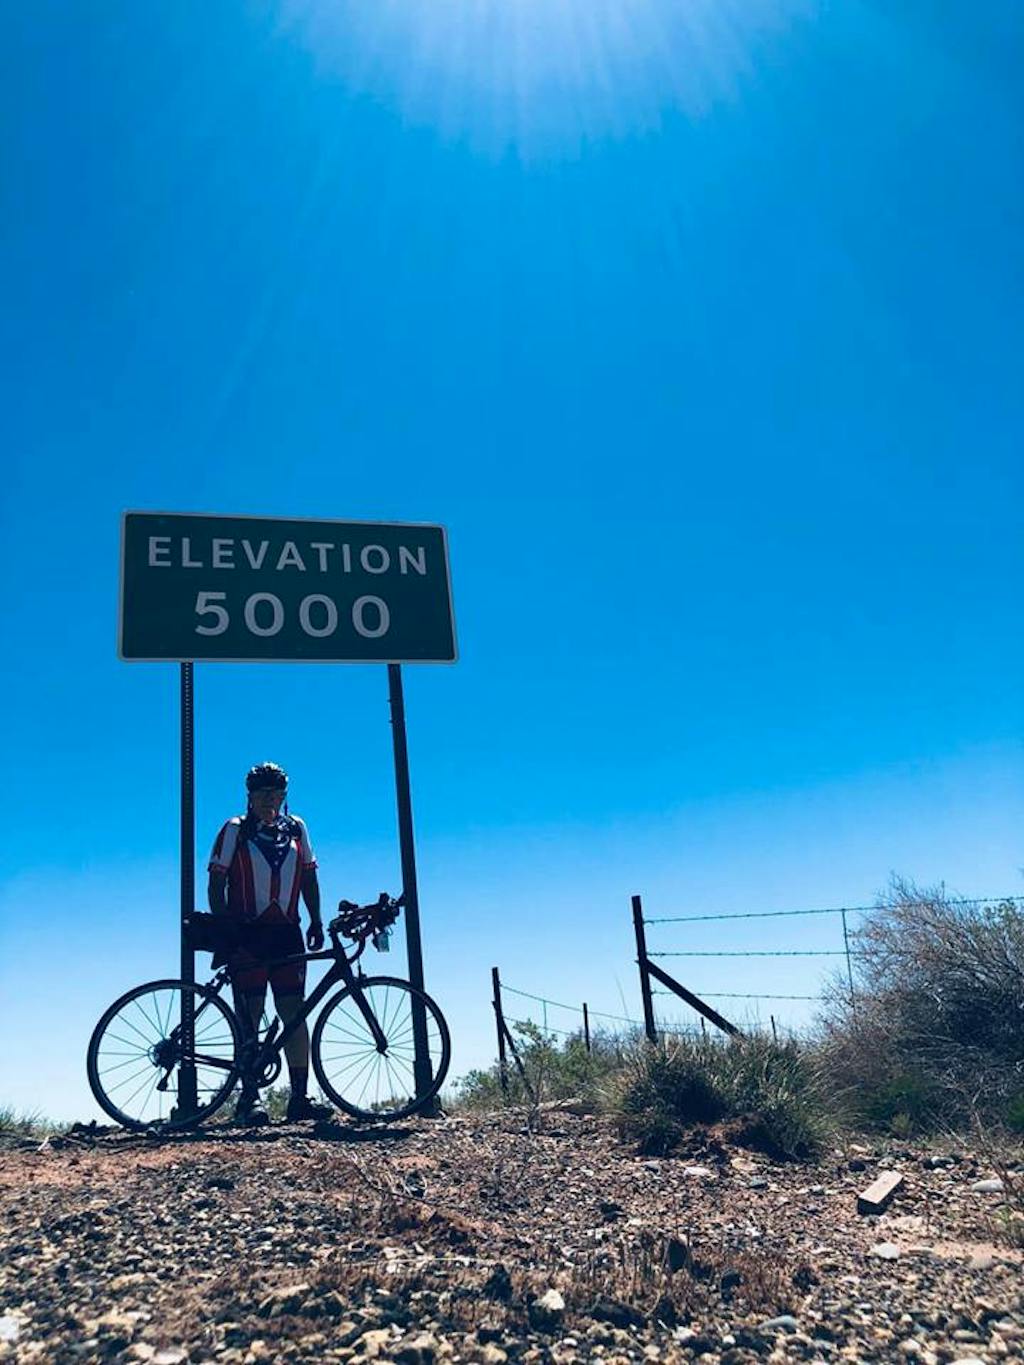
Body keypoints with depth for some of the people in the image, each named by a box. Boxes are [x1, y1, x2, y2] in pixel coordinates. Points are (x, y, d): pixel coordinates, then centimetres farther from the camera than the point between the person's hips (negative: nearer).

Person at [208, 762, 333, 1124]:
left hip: (286, 933, 3)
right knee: (249, 1016, -4)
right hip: (247, 934, -3)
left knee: (294, 1014, 0)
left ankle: (299, 1097, 4)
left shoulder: (296, 828, 13)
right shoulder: (234, 830, 3)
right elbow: (216, 884, 1)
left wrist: (316, 922, 9)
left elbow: (309, 878, 17)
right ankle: (249, 1097, 1)